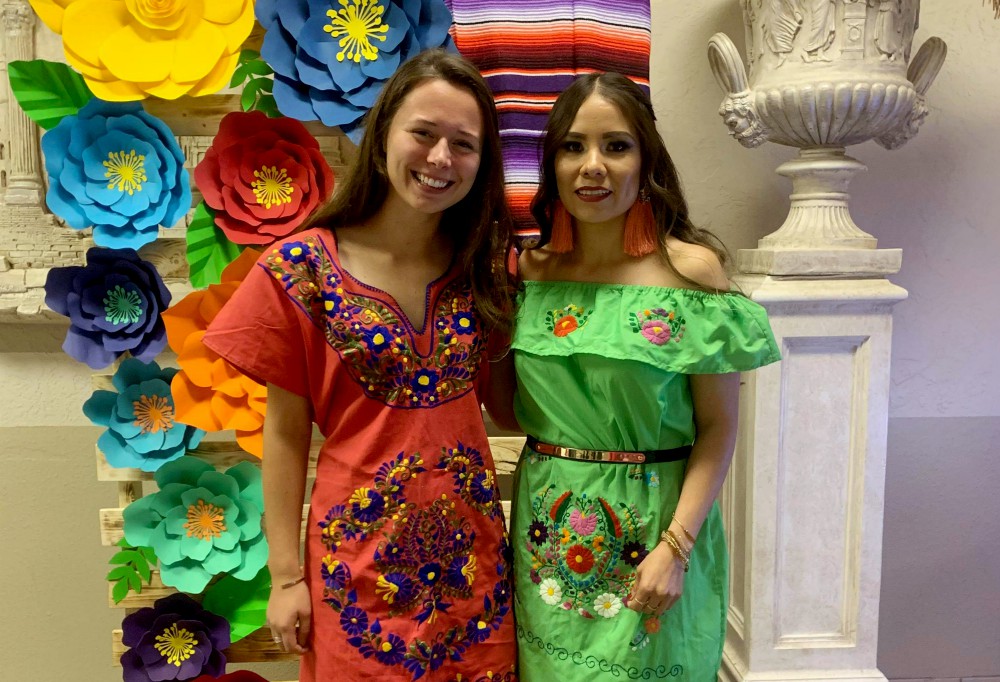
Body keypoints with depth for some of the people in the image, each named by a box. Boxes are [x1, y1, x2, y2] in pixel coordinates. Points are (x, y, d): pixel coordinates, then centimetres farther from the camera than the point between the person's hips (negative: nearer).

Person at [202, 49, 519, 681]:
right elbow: (287, 431, -6)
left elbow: (501, 401, 7)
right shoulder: (304, 269, -11)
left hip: (472, 551, 3)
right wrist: (286, 574, -4)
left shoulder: (484, 266, -1)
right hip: (361, 554, -3)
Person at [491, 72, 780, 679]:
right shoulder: (529, 273, 0)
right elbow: (513, 412, 6)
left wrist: (676, 546, -16)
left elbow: (719, 427, -9)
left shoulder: (691, 269, -10)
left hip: (652, 524, -3)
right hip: (546, 530, 4)